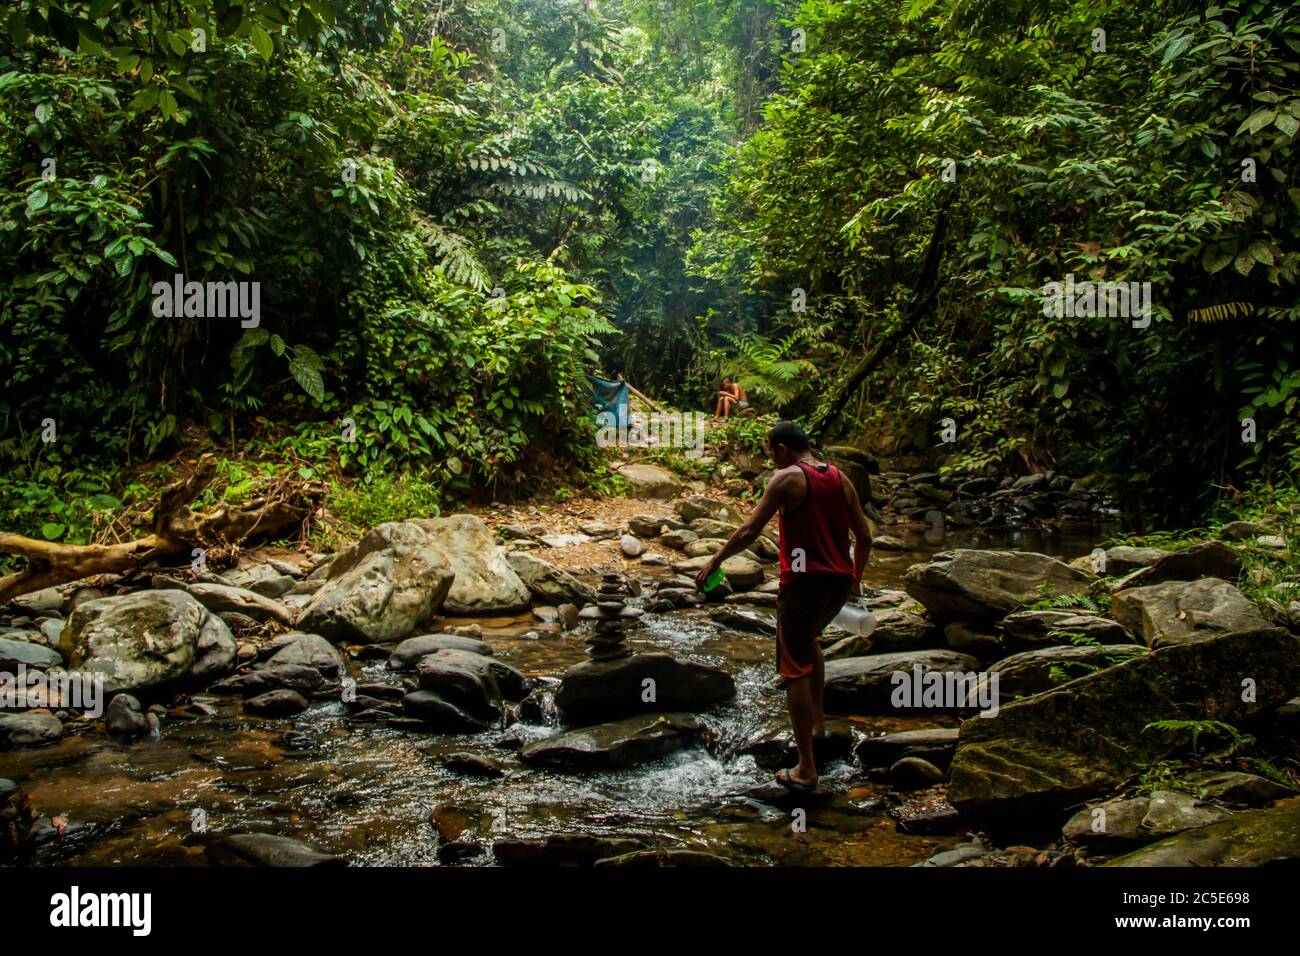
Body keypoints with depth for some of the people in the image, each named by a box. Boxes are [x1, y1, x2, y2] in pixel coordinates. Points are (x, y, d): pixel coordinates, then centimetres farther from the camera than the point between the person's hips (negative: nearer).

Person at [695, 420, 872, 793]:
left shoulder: (787, 478, -8)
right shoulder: (840, 479, 11)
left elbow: (750, 530, -11)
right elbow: (864, 536, 14)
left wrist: (714, 562, -2)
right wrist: (855, 577, 27)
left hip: (804, 582, -7)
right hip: (839, 581, 7)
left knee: (795, 671, 0)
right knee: (810, 637, 35)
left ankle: (806, 770, 2)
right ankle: (818, 719, 36)